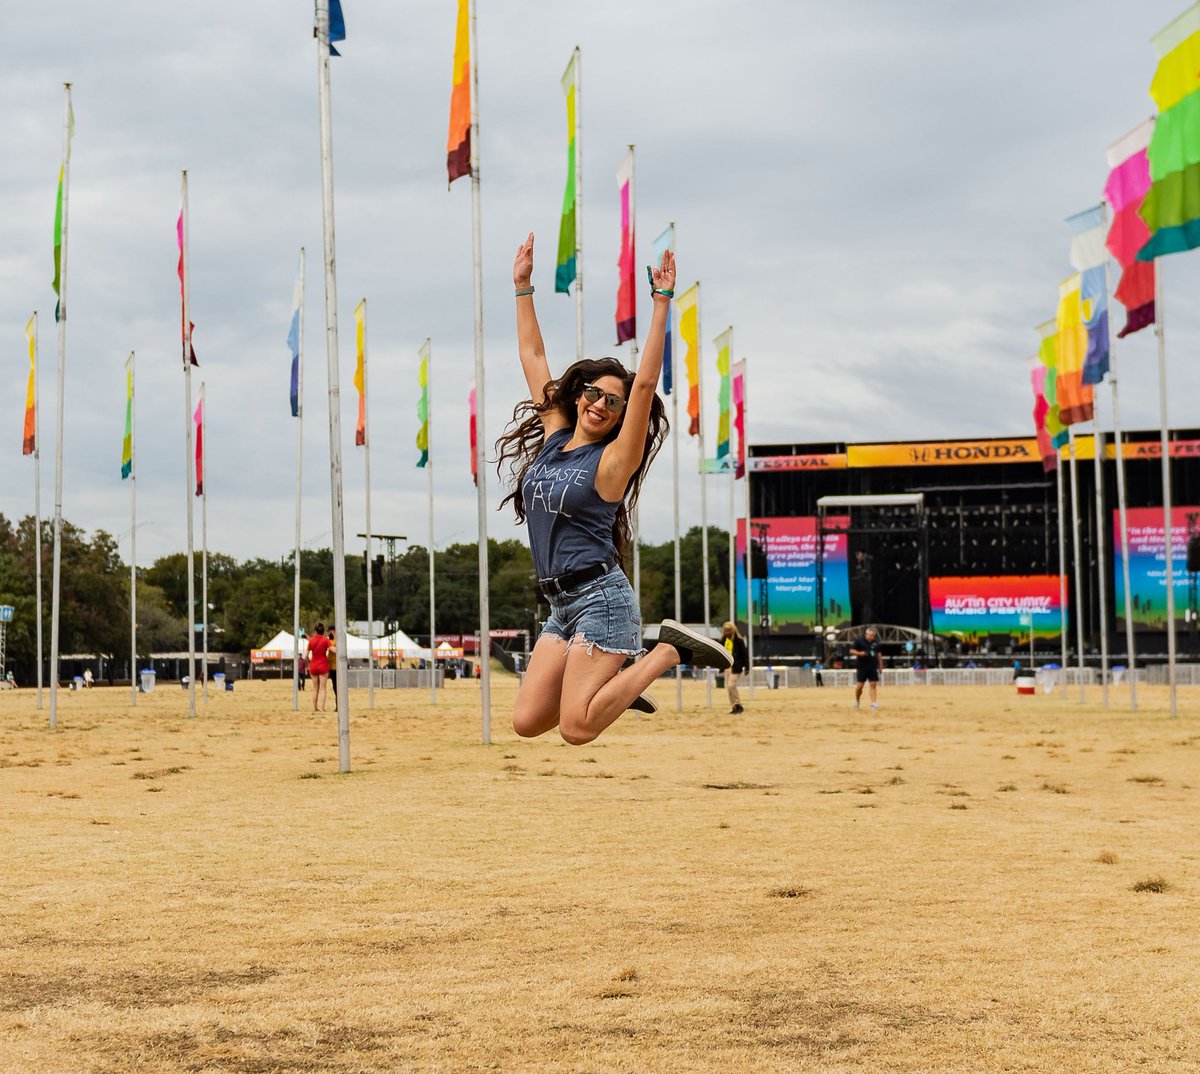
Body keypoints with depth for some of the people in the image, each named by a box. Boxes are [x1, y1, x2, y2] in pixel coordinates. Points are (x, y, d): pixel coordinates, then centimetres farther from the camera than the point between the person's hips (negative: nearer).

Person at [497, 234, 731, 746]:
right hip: (562, 606, 7)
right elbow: (533, 358, 18)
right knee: (527, 721, -4)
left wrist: (661, 304, -19)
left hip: (602, 598, -7)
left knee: (576, 729, -15)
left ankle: (671, 649, 1)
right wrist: (522, 287, 19)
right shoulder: (554, 437, 12)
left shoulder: (614, 459, -5)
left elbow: (645, 383, -16)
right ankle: (610, 678, 19)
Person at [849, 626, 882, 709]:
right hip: (862, 666, -3)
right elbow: (851, 650, -4)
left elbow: (879, 654, 16)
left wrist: (880, 665, 16)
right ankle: (857, 701, 21)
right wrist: (860, 653, -22)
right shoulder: (859, 640, -7)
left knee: (873, 684, -3)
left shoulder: (875, 642, 6)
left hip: (873, 666, 3)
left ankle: (874, 703, -4)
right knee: (859, 685, -1)